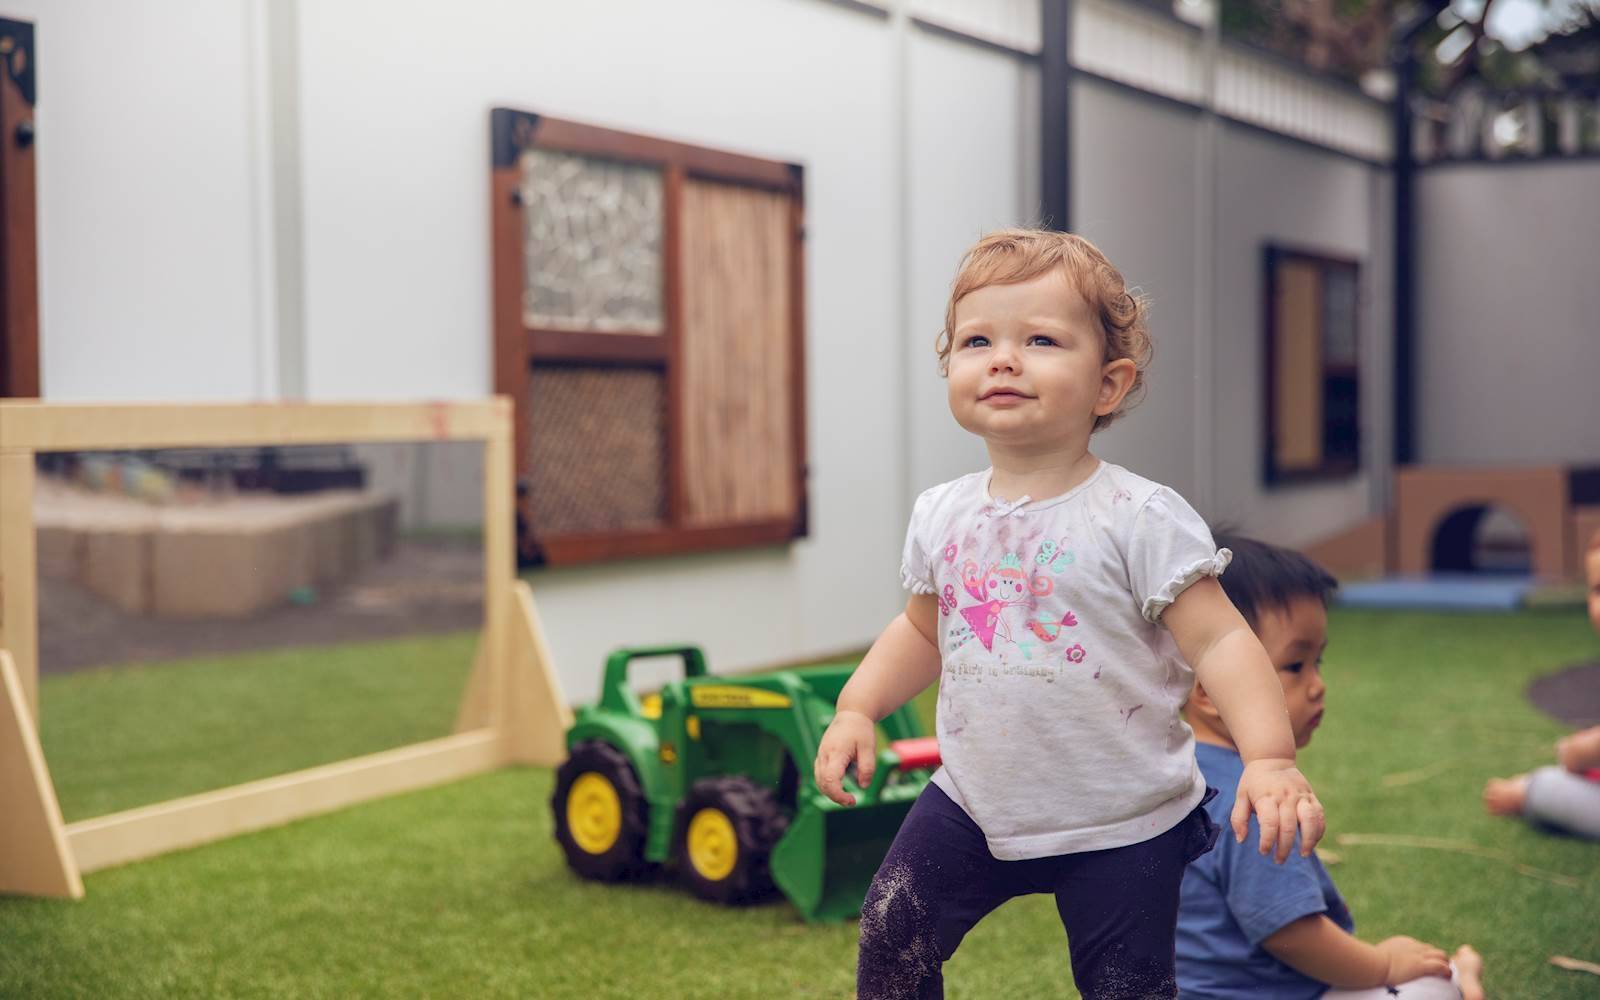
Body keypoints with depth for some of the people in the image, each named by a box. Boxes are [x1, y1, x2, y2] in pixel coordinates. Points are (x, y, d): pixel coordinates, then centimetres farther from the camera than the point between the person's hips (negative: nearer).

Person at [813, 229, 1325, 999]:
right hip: (974, 803, 5)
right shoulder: (942, 515, 0)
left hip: (1118, 825, -4)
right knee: (891, 936, 6)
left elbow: (1219, 642, -21)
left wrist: (1268, 757, -34)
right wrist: (856, 709, 5)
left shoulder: (1140, 519, -17)